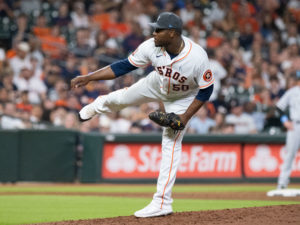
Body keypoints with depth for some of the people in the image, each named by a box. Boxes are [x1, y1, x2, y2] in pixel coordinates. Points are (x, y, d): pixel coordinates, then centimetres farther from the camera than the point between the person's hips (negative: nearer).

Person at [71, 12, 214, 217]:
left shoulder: (197, 57, -40)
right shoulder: (152, 47, -31)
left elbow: (206, 90, -26)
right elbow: (125, 66, -19)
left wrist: (185, 117, -29)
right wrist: (88, 78, -23)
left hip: (183, 99, -4)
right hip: (157, 85, 4)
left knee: (171, 144, -10)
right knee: (124, 97, 24)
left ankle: (162, 203, -5)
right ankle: (97, 106, 64)